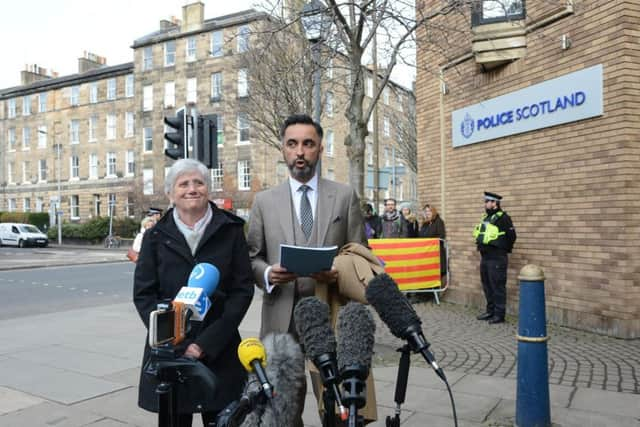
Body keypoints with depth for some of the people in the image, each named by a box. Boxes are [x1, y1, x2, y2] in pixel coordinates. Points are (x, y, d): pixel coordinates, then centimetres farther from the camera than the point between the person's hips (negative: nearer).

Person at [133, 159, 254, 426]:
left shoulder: (231, 230, 1)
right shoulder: (156, 236, 5)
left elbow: (243, 289, -2)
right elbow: (143, 294, 3)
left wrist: (208, 343, -9)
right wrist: (177, 344, -9)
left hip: (220, 351, -1)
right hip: (169, 350, 1)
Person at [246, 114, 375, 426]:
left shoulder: (345, 196, 6)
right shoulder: (264, 201, 8)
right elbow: (252, 258, 10)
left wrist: (340, 274, -14)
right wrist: (267, 273, -12)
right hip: (281, 317, 1)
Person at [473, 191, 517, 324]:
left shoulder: (503, 218, -12)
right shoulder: (486, 217, 15)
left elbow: (511, 236, -12)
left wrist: (504, 250, -4)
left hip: (497, 259, -9)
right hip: (484, 258, 9)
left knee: (497, 287, -3)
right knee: (487, 286, 15)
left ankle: (499, 314, 5)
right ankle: (490, 311, 27)